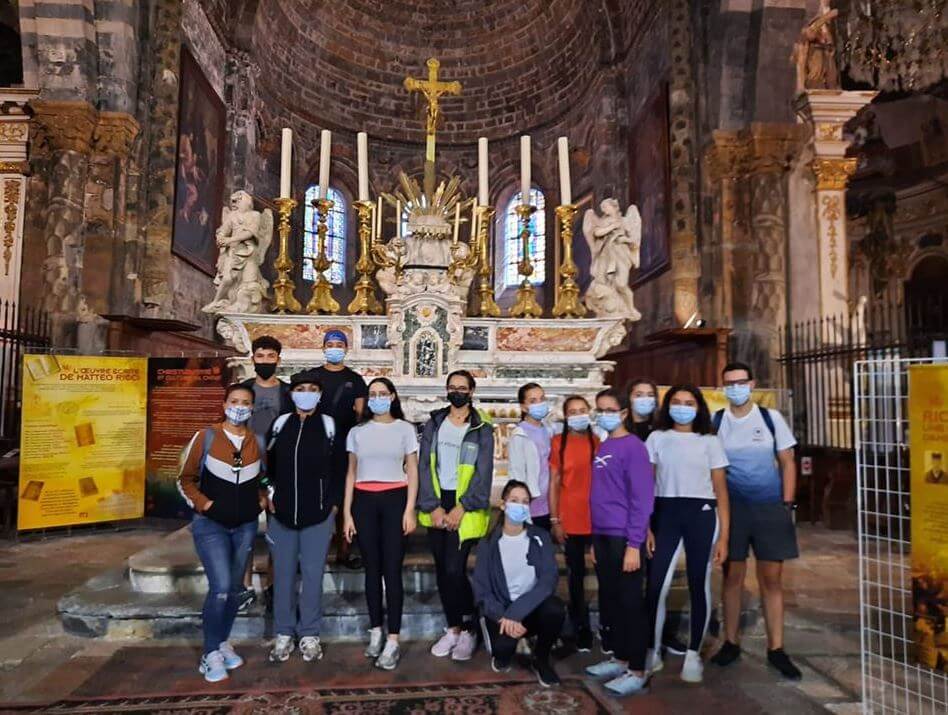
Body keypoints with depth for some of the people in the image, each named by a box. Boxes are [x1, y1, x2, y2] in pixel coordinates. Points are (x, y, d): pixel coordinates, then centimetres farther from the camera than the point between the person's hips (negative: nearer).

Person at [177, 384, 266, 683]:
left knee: (234, 588, 12)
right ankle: (210, 654, 3)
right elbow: (186, 479, -1)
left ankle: (223, 643, 31)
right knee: (220, 587, -13)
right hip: (210, 525, -4)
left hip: (245, 526, 4)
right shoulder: (205, 437, -8)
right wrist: (204, 504, -13)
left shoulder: (257, 442, 0)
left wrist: (261, 500, 1)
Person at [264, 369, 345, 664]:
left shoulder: (329, 425, -1)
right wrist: (270, 495, 2)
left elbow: (338, 467, 1)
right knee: (283, 574, 8)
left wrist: (334, 503, -1)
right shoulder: (281, 424, 5)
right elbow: (268, 462, 11)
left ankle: (309, 635, 17)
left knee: (313, 573, 5)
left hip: (318, 513, -2)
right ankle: (283, 634, 21)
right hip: (282, 512, 2)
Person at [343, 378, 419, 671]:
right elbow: (351, 474, 11)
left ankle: (393, 641, 2)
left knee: (392, 569, -4)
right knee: (372, 568, 8)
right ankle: (375, 632, 20)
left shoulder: (405, 429, 4)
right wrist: (346, 513, 5)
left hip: (394, 500, -2)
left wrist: (410, 509, -6)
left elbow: (412, 471, 3)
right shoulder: (357, 432, 10)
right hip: (364, 501, 2)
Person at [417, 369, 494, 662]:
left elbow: (483, 474, -7)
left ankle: (468, 632, 9)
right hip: (436, 505, 4)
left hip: (465, 507, -4)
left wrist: (461, 509, -15)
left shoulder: (482, 430, -1)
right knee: (442, 571, 9)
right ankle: (453, 628, 25)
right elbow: (424, 467, 1)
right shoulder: (433, 424, 7)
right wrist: (433, 507, -9)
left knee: (454, 570, -10)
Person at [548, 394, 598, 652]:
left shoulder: (599, 442, 3)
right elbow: (554, 482, -1)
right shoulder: (558, 442, -2)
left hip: (598, 518, 1)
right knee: (576, 575, 10)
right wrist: (555, 520, -5)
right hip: (570, 520, -1)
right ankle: (581, 630, 23)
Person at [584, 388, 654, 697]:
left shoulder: (633, 446, -11)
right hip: (602, 536, 8)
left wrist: (634, 544, -18)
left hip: (623, 537, -8)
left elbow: (642, 498, -15)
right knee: (608, 599, 15)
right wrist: (594, 538, 16)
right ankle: (618, 658, 29)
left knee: (629, 602, 1)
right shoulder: (602, 448, 12)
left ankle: (637, 671, 12)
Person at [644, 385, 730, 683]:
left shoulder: (710, 442, 8)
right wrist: (645, 527, -3)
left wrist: (724, 535, -1)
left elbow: (721, 490, 5)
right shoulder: (656, 438, 7)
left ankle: (693, 655, 21)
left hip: (701, 515, 1)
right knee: (655, 586, -5)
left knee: (699, 585, 6)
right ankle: (653, 652, 12)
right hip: (665, 515, 0)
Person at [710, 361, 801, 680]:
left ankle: (776, 648, 16)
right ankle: (731, 643, 20)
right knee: (732, 577, 8)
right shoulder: (715, 422, 1)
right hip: (731, 508, 0)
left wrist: (787, 504, -2)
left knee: (772, 579, 6)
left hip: (770, 507, 0)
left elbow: (787, 463, 5)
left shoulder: (771, 418, 2)